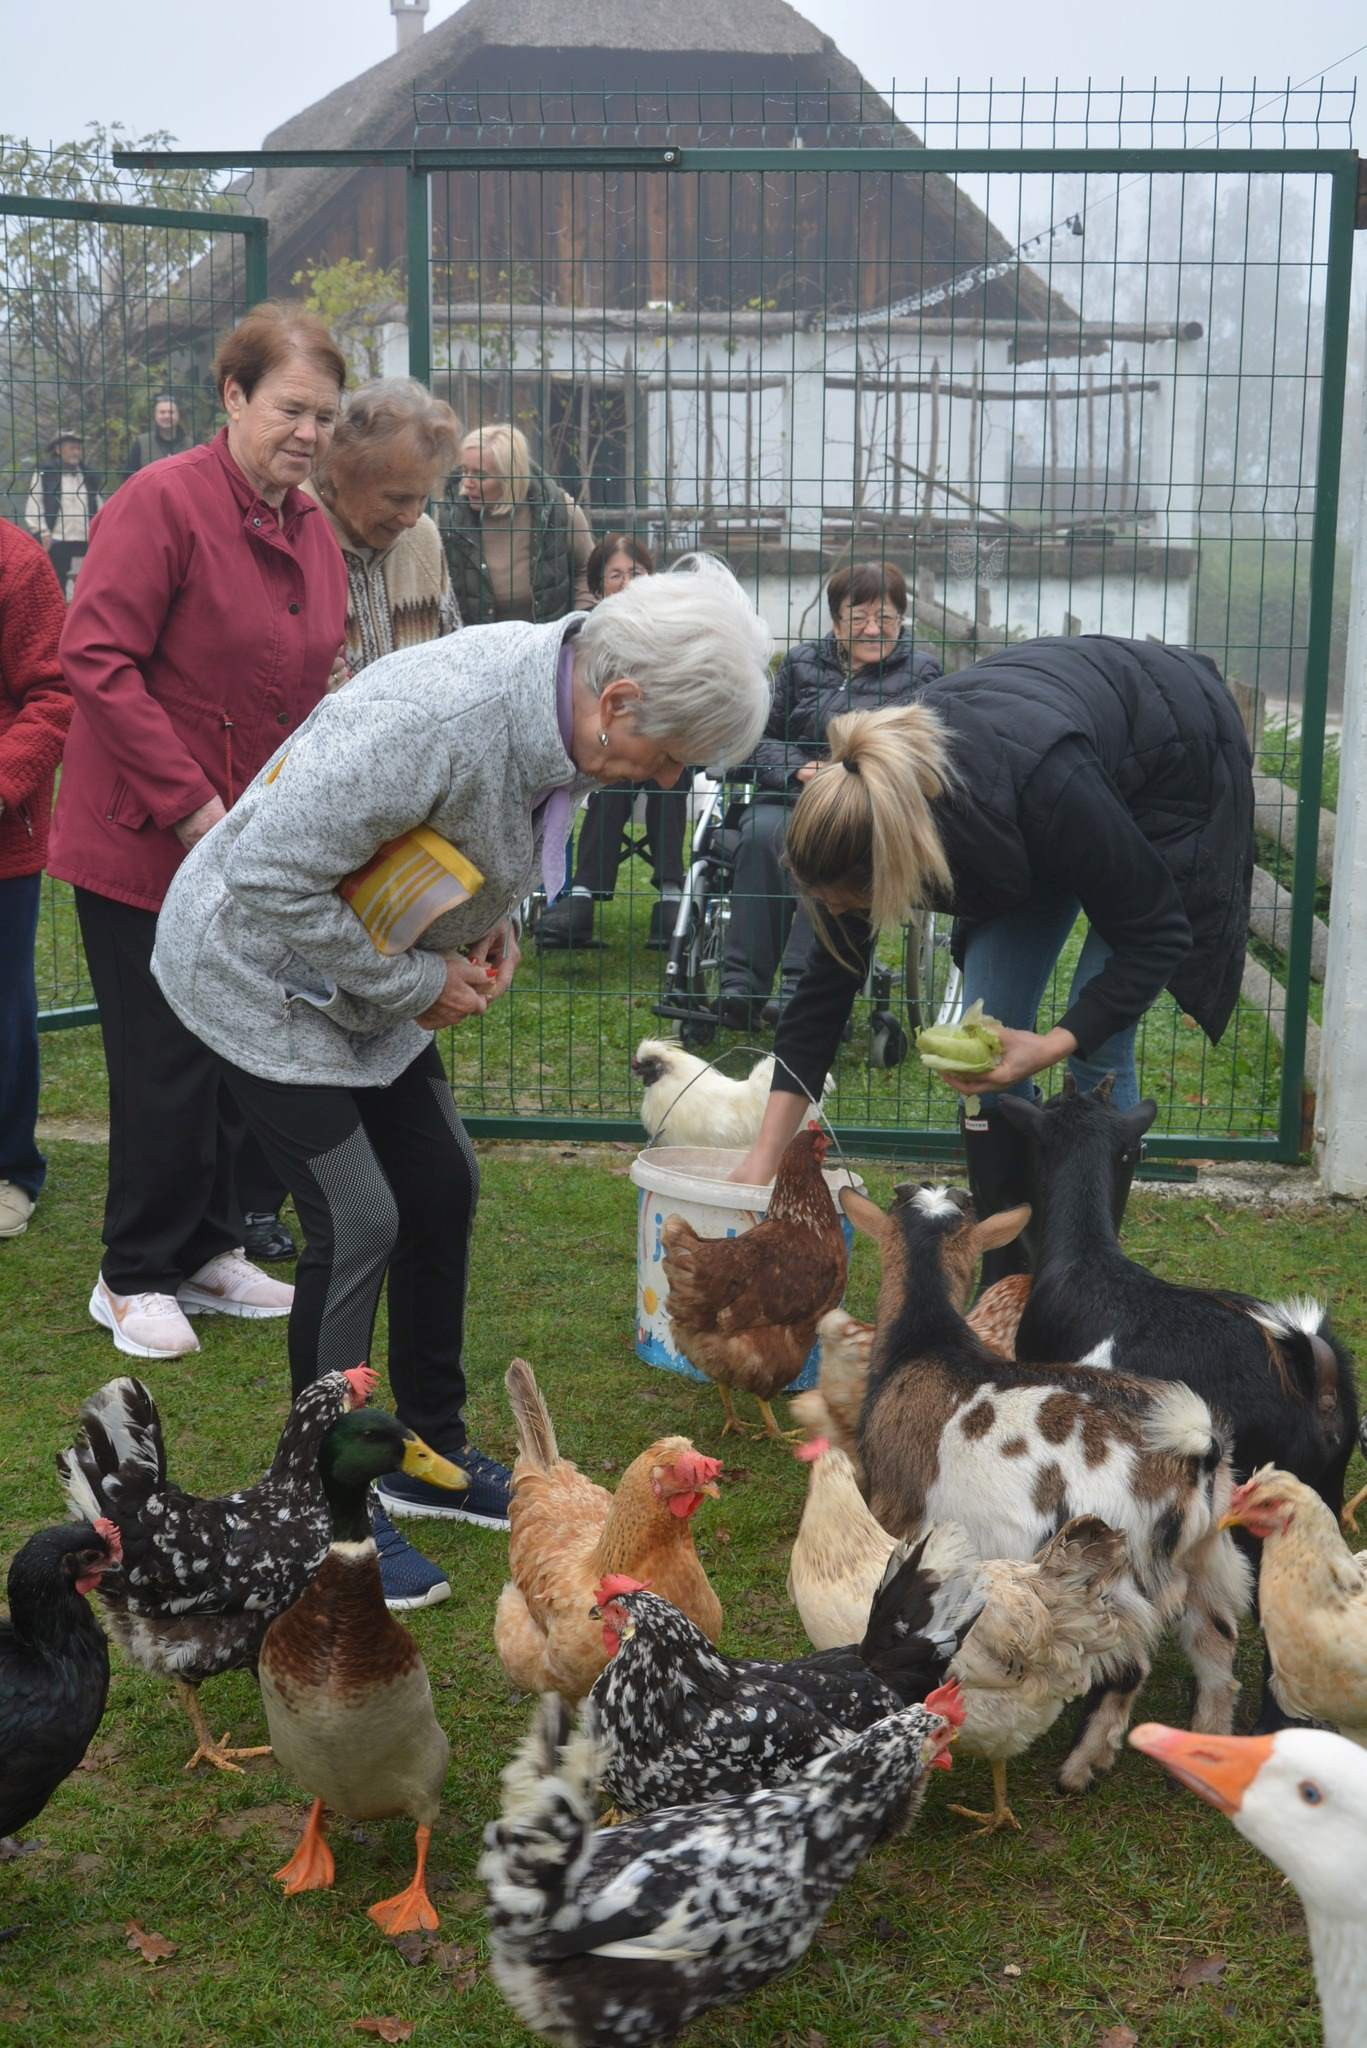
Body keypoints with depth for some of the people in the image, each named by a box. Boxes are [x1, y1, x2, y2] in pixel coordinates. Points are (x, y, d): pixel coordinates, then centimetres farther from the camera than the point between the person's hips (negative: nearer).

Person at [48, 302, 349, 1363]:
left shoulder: (312, 528, 9)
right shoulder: (164, 501, -14)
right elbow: (97, 659, -20)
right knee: (169, 1063, -1)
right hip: (144, 840, -7)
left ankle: (207, 1252, 29)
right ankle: (133, 1278, 15)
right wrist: (188, 804, -21)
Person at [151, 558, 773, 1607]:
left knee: (444, 1185, 10)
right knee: (357, 1223, -10)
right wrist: (415, 986, -23)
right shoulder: (435, 717, -37)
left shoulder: (562, 707, -9)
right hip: (260, 962, -8)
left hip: (365, 966, 9)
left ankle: (431, 1452, 26)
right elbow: (271, 877, -33)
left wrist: (493, 929, -4)